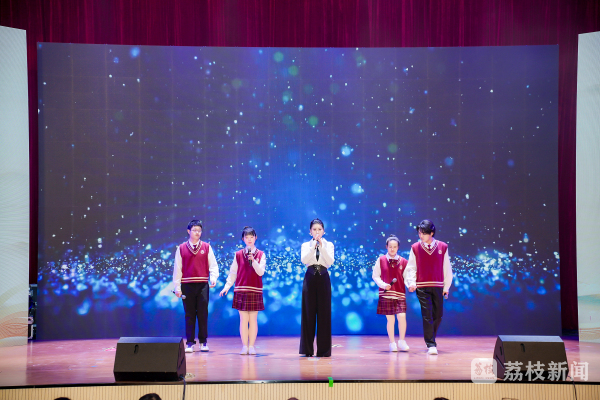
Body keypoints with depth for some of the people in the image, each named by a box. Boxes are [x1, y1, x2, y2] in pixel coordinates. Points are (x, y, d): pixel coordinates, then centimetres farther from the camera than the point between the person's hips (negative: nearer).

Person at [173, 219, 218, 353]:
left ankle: (203, 342, 11)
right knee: (189, 314, 3)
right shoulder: (181, 248, 6)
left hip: (203, 285, 0)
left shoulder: (207, 247, 7)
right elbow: (177, 268, 6)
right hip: (187, 286, 0)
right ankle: (190, 343, 9)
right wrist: (177, 287, 2)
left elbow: (213, 265, 7)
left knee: (203, 314, 1)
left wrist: (213, 277, -12)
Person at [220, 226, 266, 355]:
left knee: (253, 320, 2)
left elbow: (261, 272, -6)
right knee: (243, 319, 0)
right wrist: (227, 285, -2)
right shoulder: (238, 255, 7)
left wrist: (253, 260, -18)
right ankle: (244, 346, 6)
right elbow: (233, 273, 8)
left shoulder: (261, 255, 4)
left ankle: (251, 346, 7)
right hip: (241, 291, 1)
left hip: (255, 291, 0)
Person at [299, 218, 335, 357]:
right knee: (309, 312, -1)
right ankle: (308, 349, 6)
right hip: (310, 278, 0)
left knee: (324, 313, -2)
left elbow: (330, 261, -9)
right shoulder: (306, 245, 8)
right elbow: (304, 260, -10)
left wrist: (322, 247, -18)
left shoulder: (328, 245, 8)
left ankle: (324, 349, 4)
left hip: (323, 278, 0)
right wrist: (313, 247, -21)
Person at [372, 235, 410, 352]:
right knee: (390, 319, 2)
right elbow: (375, 276, 5)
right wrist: (383, 285, -10)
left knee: (402, 316, -11)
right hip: (386, 294, -1)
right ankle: (392, 343, 16)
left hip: (400, 293, 1)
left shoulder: (403, 261, 5)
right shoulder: (381, 260, 3)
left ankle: (402, 341, 7)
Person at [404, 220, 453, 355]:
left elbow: (447, 268, 8)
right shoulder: (415, 248, 2)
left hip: (438, 286, 2)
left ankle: (430, 338, 31)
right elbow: (411, 267, 3)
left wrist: (446, 287, 9)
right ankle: (431, 344, -6)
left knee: (438, 314, 9)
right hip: (422, 287, -2)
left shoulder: (443, 247, 3)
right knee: (427, 315, -9)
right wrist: (411, 282, -13)